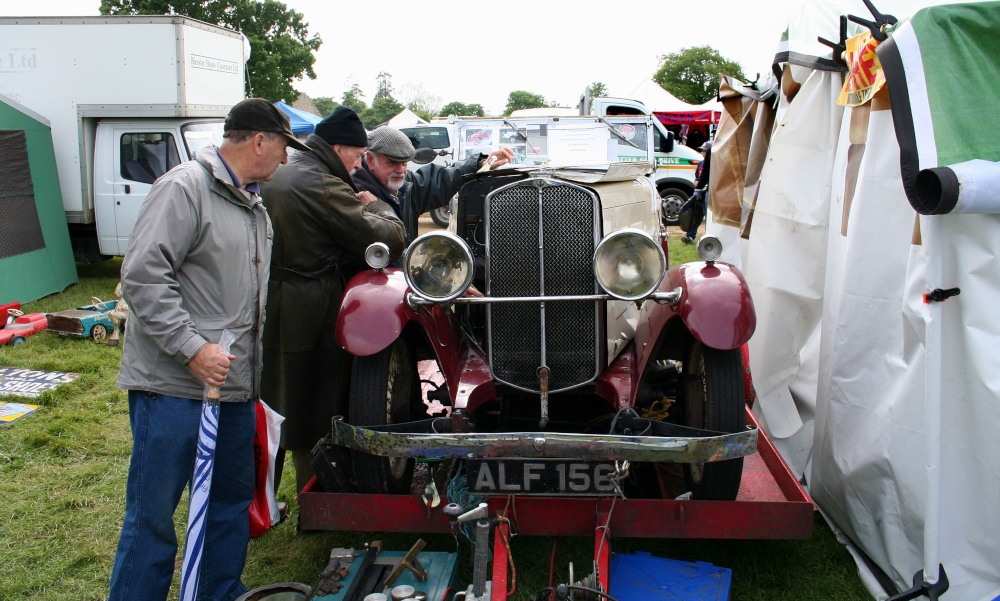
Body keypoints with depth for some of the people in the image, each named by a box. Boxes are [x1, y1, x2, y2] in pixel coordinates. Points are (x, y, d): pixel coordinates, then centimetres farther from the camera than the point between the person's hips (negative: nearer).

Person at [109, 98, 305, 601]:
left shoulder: (255, 207, 17)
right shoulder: (184, 188, -11)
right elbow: (142, 276, -19)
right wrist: (193, 347, -22)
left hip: (235, 385, 9)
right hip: (174, 386, -9)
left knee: (233, 498, 17)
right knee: (152, 515, 0)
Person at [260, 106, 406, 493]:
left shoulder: (277, 177, 12)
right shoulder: (323, 186, -17)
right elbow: (387, 239, -19)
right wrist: (377, 207, 1)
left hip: (269, 303, 9)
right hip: (312, 315, -9)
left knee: (268, 407, 18)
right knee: (315, 417, 3)